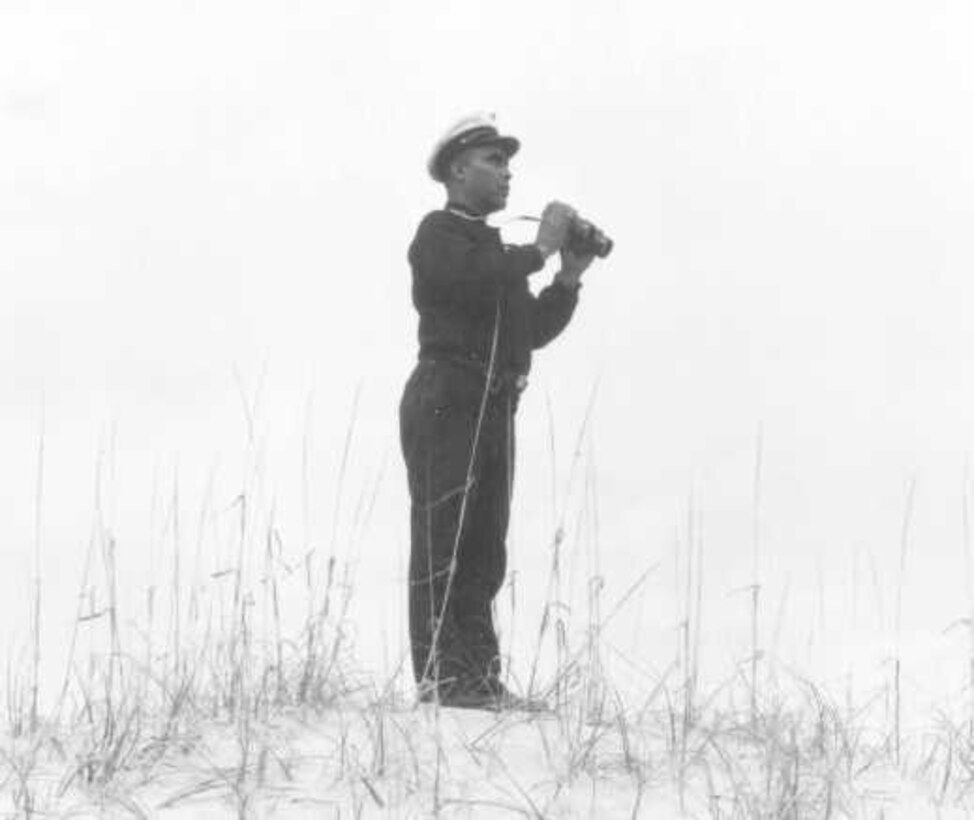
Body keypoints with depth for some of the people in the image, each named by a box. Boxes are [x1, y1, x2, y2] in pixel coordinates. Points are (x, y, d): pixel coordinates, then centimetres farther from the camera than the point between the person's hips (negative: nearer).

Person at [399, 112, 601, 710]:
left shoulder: (496, 249, 25)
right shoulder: (439, 235, -2)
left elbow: (535, 330, 22)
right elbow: (473, 281, -23)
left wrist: (570, 279, 9)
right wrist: (541, 250, -14)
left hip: (496, 408, 9)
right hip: (447, 402, -9)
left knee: (485, 551, 8)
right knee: (442, 542, -10)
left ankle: (478, 677, 10)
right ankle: (440, 674, -12)